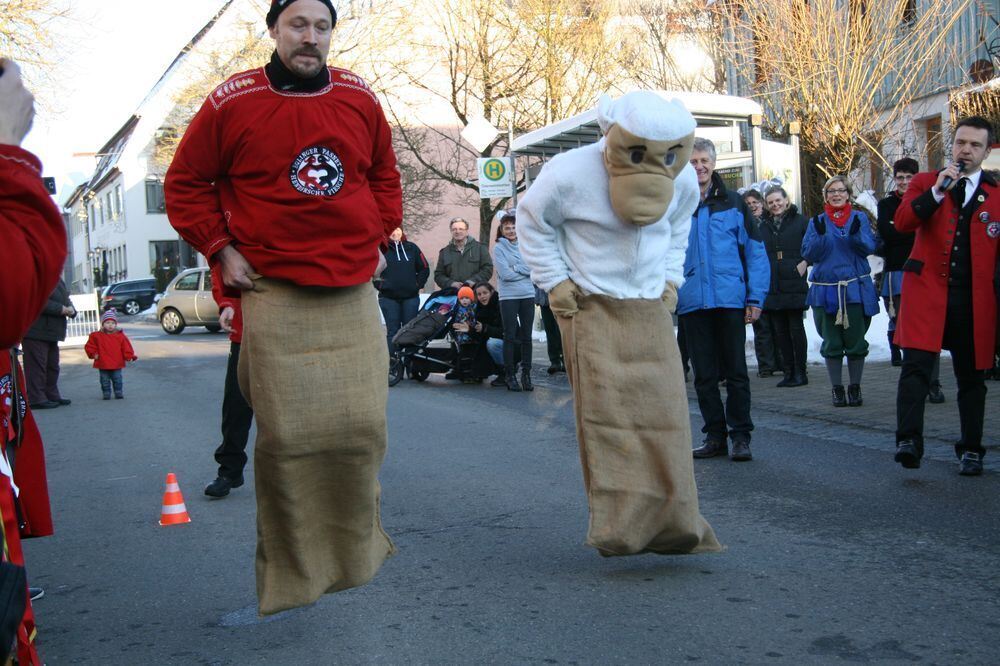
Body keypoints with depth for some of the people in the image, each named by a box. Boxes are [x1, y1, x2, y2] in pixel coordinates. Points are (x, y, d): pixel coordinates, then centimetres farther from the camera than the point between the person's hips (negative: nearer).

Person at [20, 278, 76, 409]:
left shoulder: (58, 281, 15)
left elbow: (65, 300, 19)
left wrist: (71, 310, -3)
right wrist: (62, 309, -23)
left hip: (51, 332, 10)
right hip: (36, 332, -10)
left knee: (52, 365, 16)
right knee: (37, 365, -8)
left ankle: (52, 396, 25)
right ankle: (36, 399, -5)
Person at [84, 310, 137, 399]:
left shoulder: (120, 336, -1)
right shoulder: (96, 336, -2)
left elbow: (126, 347, 0)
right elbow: (89, 346, 5)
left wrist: (129, 357, -8)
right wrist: (93, 354, -6)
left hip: (117, 364, 0)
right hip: (103, 365, 0)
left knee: (117, 379, 7)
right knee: (105, 381, 8)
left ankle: (119, 393, 18)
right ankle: (106, 394, 17)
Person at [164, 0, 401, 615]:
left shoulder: (359, 99, 8)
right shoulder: (233, 103, -2)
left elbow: (384, 174, 23)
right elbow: (185, 183, 8)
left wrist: (379, 238, 14)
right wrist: (221, 250, 0)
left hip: (354, 293, 3)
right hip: (275, 294, -3)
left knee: (362, 426, -1)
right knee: (287, 437, -5)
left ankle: (357, 552, 20)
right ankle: (291, 574, 9)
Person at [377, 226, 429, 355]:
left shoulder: (412, 248, 6)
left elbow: (424, 268, 11)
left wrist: (417, 284, 3)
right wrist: (379, 284, -6)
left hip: (411, 297, 2)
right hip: (388, 297, -2)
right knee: (392, 331, 1)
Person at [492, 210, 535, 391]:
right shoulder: (499, 248, -1)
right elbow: (505, 274, -11)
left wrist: (516, 268, -10)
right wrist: (525, 271, -3)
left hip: (528, 295, 3)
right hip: (508, 296, -3)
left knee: (526, 336, 6)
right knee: (510, 336, 0)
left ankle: (526, 374, 12)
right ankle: (510, 375, 6)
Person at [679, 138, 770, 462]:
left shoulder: (733, 203, 2)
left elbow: (755, 250, 1)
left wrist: (756, 297, -6)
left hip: (730, 299, -2)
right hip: (692, 302, 2)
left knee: (735, 371, 4)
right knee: (704, 374, 9)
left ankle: (740, 436, 12)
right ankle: (714, 435, 18)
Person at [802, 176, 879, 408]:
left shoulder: (860, 218, 8)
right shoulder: (817, 222, 8)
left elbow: (869, 247, -4)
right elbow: (809, 253, -2)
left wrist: (856, 235, -23)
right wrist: (820, 235, -18)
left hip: (855, 289, 0)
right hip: (826, 290, 1)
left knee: (855, 341, 1)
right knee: (831, 343, 4)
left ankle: (855, 387, 14)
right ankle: (837, 389, 14)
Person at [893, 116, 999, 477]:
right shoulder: (926, 182, 9)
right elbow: (902, 222, -8)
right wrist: (937, 191, -18)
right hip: (927, 291, -1)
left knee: (971, 376, 9)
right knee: (916, 367, -15)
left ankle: (971, 450, 20)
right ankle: (908, 440, -16)